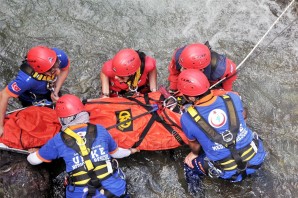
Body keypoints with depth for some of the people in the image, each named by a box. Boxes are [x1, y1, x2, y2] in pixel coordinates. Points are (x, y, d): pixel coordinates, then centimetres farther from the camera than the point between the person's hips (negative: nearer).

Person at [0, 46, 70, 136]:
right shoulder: (27, 79, -50)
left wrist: (56, 91, -24)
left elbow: (65, 70, -15)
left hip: (49, 89, 4)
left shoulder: (60, 56, -39)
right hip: (30, 98, -3)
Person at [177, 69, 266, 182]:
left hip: (231, 173, -4)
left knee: (190, 164, 21)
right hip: (256, 158, 4)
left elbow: (195, 145, 2)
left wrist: (195, 153, 26)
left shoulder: (187, 119, -19)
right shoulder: (232, 98, -12)